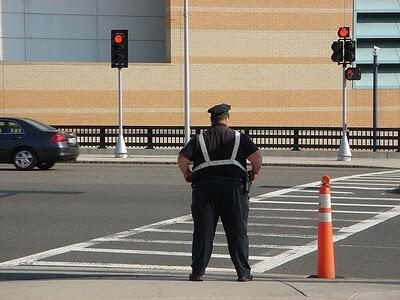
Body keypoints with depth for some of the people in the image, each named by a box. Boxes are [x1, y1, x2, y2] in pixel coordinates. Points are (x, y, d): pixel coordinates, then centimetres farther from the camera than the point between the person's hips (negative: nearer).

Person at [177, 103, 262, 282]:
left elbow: (182, 158, -1)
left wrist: (187, 174, 16)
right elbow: (256, 157, -3)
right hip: (234, 186, -1)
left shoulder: (199, 139, 9)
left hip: (204, 186, 1)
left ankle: (198, 272, 4)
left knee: (202, 232, 5)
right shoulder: (240, 138, 7)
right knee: (237, 232, 5)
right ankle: (243, 272, 6)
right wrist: (255, 173, 15)